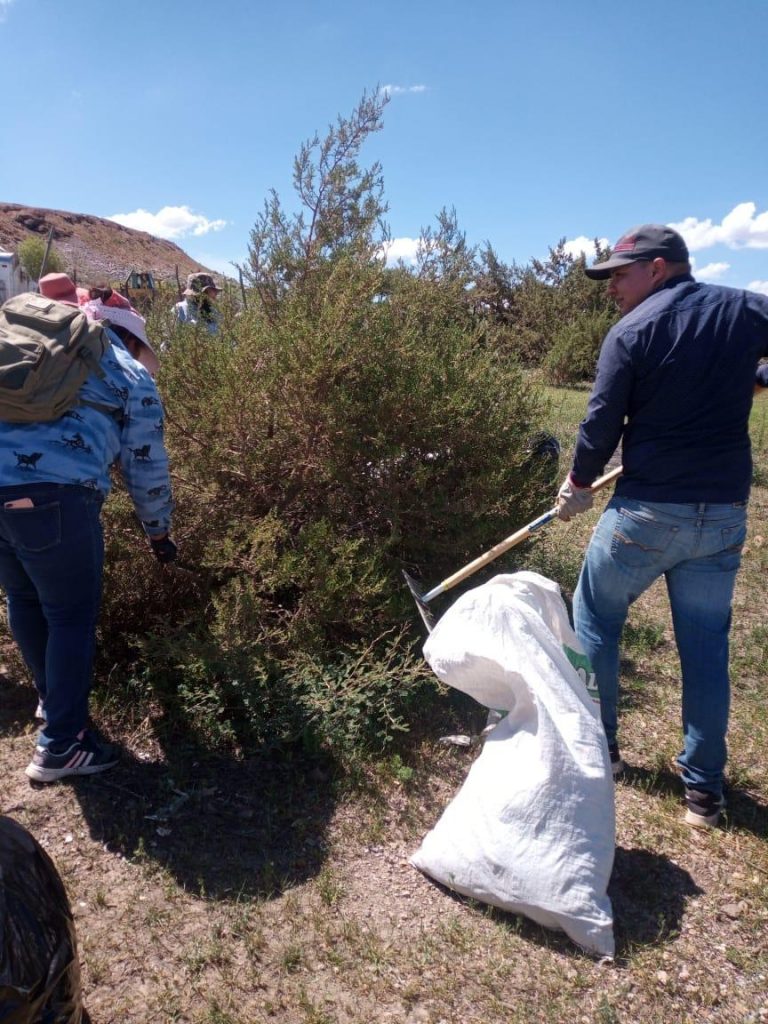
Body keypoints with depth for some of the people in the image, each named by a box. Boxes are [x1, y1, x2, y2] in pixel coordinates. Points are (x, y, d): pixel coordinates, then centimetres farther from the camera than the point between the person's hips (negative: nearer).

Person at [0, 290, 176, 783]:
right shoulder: (133, 379, 12)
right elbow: (147, 468, 13)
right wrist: (160, 531, 26)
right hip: (53, 494, -6)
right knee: (72, 615, 8)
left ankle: (55, 700, 44)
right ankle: (61, 745, 16)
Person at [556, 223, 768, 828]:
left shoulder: (631, 332, -9)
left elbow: (602, 425, -7)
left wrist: (579, 485, 9)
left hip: (646, 512, -4)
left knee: (595, 618, 16)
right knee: (706, 646, 12)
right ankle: (704, 789, 20)